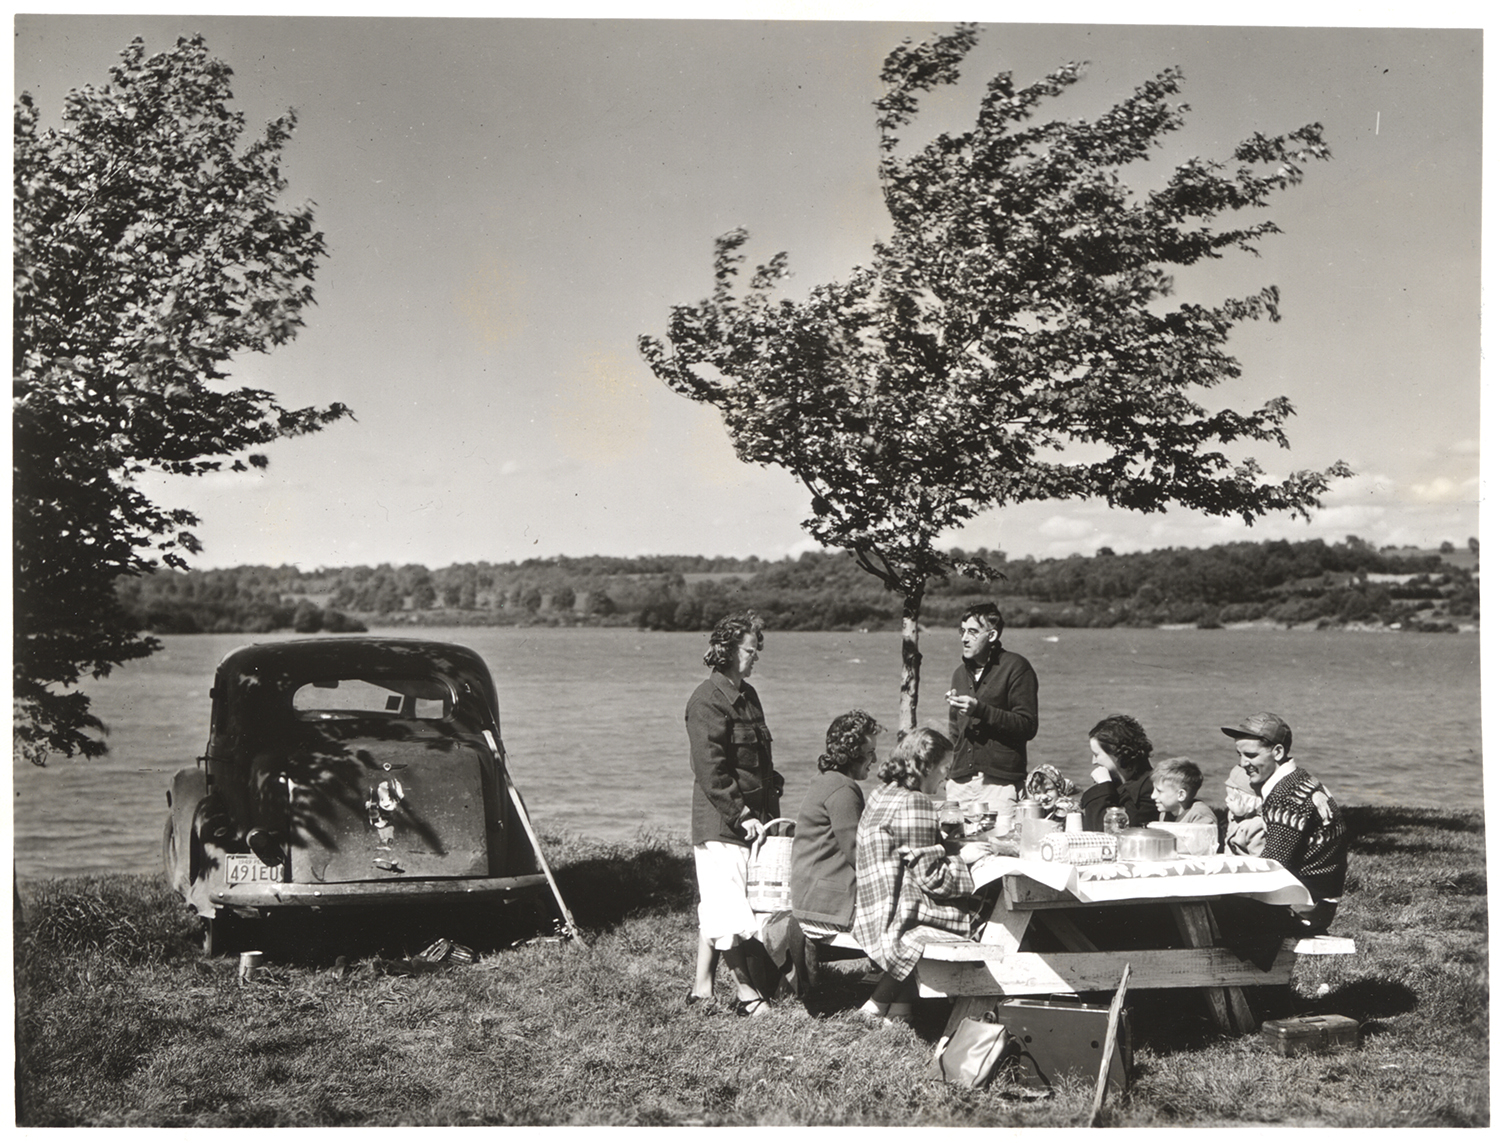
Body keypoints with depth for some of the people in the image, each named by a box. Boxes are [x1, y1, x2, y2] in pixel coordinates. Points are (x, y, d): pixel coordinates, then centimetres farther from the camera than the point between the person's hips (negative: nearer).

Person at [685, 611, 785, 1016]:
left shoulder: (747, 695, 15)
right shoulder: (708, 699, -13)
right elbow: (710, 770, -18)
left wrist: (771, 813, 13)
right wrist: (741, 816, -18)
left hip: (751, 819, 9)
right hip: (720, 822, -9)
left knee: (716, 907, 12)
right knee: (731, 909, -2)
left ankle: (702, 987, 19)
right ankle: (744, 991, 7)